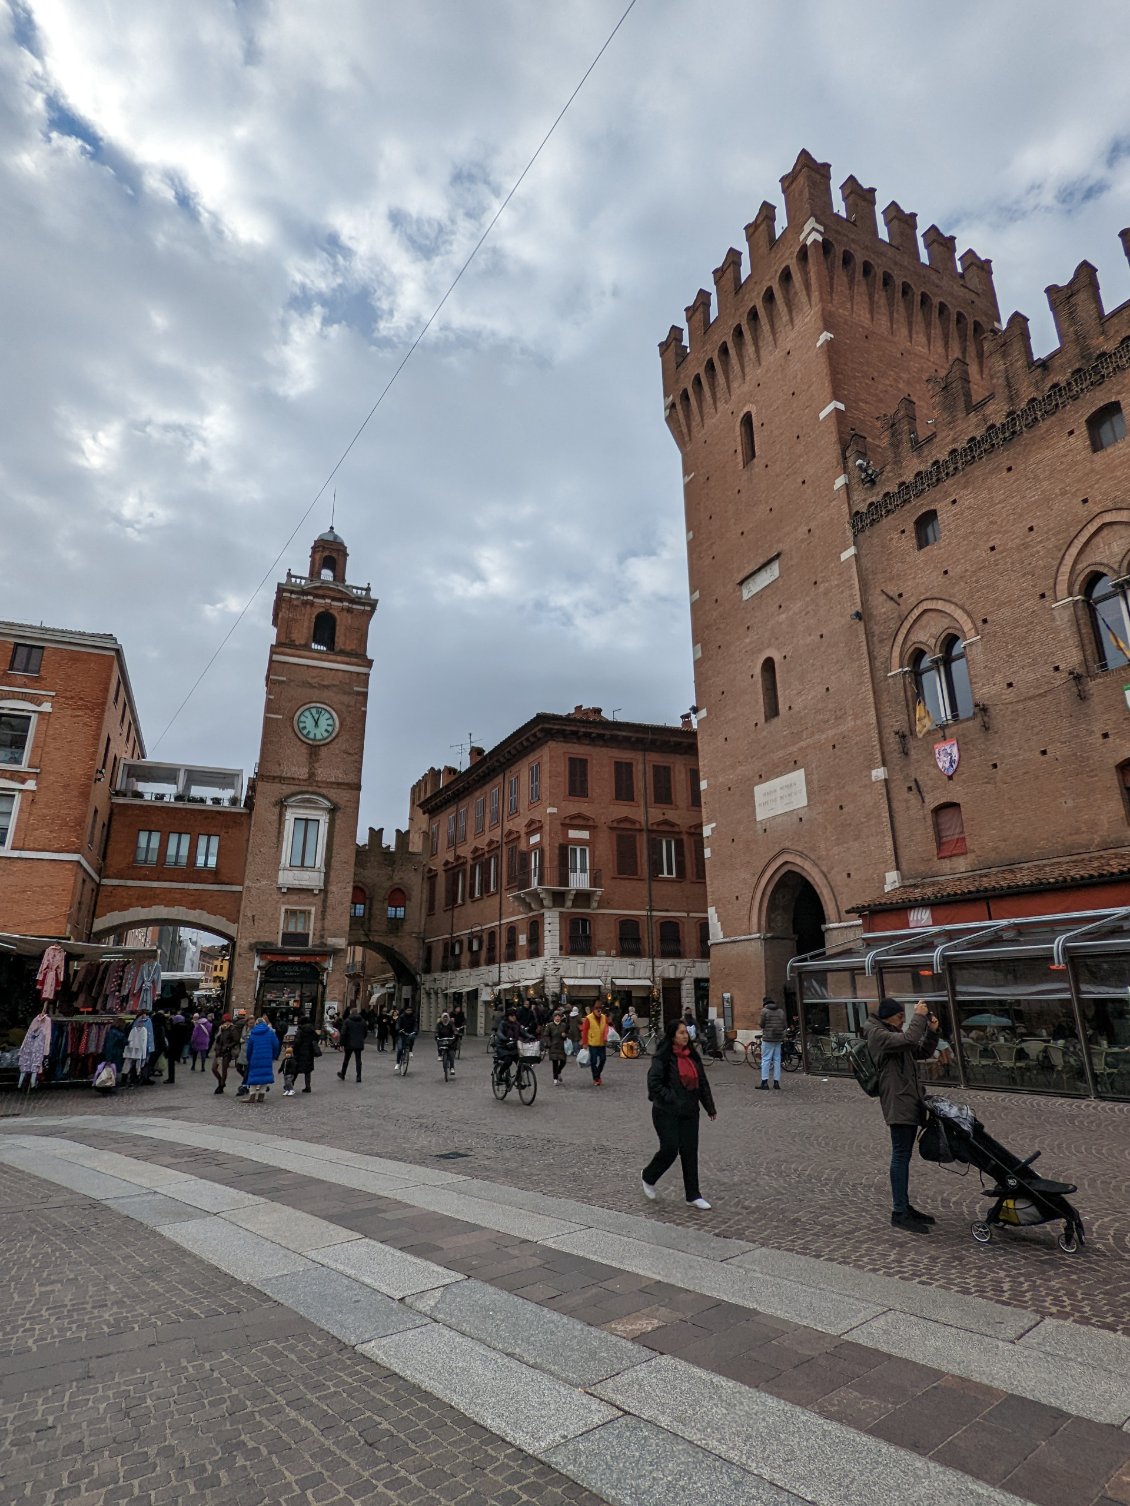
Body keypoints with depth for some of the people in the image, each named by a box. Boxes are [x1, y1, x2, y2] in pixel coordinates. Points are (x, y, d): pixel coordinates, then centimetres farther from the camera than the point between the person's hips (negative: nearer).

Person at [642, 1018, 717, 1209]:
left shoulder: (692, 1056, 8)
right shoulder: (662, 1057, -13)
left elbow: (702, 1082, 13)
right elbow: (653, 1082, -18)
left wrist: (709, 1106, 12)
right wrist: (671, 1099, -19)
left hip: (689, 1111, 6)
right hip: (666, 1113, -6)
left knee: (690, 1152, 6)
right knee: (670, 1149, -5)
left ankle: (693, 1195, 16)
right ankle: (648, 1178, 23)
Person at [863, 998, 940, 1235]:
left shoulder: (894, 1033, 17)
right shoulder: (878, 1034, -14)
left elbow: (922, 1052, 18)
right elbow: (909, 1040, -30)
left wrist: (931, 1031, 3)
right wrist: (919, 1017, -19)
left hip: (909, 1102, 10)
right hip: (898, 1103, -10)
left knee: (903, 1156, 16)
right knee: (900, 1156, -7)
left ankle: (905, 1207, 25)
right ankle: (899, 1214, -2)